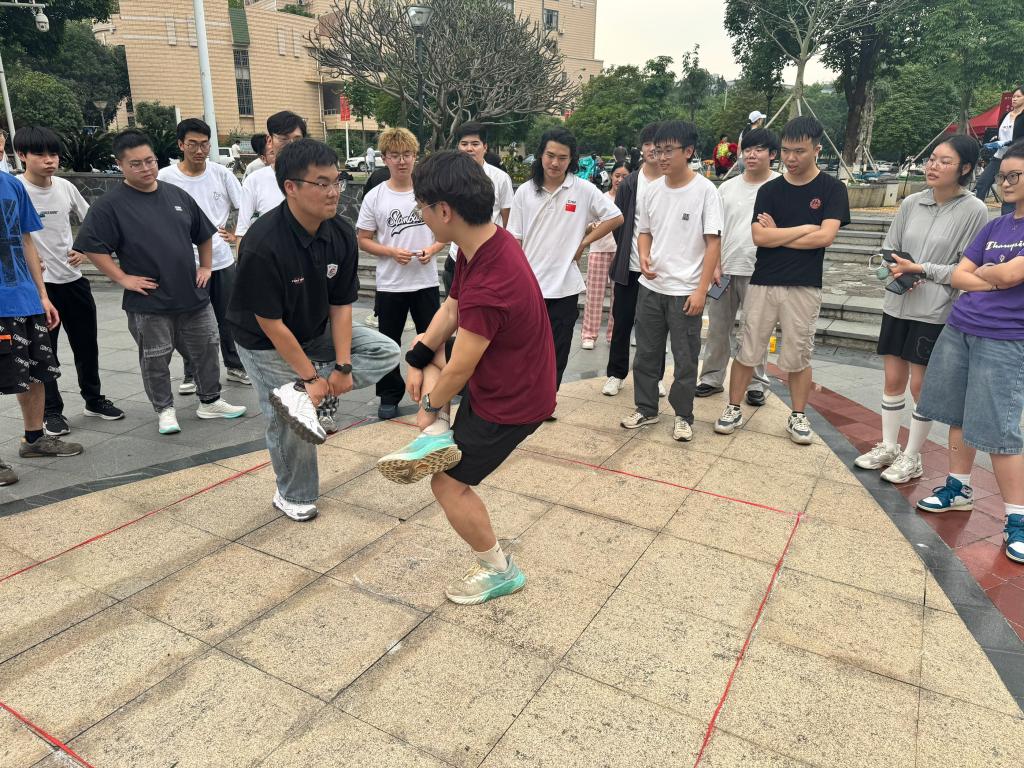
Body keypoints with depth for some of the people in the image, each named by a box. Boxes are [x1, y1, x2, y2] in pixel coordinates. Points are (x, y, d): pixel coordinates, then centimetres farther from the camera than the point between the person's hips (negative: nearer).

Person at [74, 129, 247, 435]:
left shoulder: (177, 195, 8)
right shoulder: (110, 205, -8)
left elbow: (204, 234, 19)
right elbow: (92, 247, -10)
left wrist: (205, 266, 11)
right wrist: (123, 278, -13)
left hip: (193, 295, 4)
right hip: (149, 303, -4)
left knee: (206, 350, 12)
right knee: (155, 360, 7)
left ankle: (210, 401, 28)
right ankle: (165, 410, 23)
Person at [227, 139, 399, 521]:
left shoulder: (341, 233, -14)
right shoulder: (263, 246, -32)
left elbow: (341, 303, -8)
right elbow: (270, 323, -26)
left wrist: (342, 366, -15)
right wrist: (312, 376, -21)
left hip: (317, 331, 6)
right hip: (266, 344, -6)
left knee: (385, 351, -3)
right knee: (289, 425, -5)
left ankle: (300, 396, -12)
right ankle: (293, 497, 23)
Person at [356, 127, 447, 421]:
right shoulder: (374, 197, -2)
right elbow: (363, 240, 1)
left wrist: (432, 249, -12)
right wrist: (392, 252, -15)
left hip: (426, 282, 0)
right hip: (389, 285, 0)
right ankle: (389, 396, 25)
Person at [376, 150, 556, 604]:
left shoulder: (489, 285, -36)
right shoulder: (488, 240, -6)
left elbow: (459, 371, -24)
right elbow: (452, 308, 7)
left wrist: (430, 406, -5)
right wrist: (419, 358, -5)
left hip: (510, 403, -9)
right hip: (501, 376, 9)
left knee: (449, 484, 2)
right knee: (424, 345, 18)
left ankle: (499, 571, 22)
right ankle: (439, 436, 4)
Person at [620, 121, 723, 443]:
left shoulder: (705, 190, -8)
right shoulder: (651, 191, 5)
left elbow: (713, 242, -9)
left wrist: (701, 290, -15)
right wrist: (644, 257, -7)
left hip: (685, 291, -4)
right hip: (650, 287, 5)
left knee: (685, 359, 5)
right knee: (646, 353, 13)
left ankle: (683, 416, 21)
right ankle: (646, 408, 28)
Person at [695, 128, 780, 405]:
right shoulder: (728, 187, 8)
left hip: (759, 272, -3)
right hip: (725, 269, 3)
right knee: (717, 326, 9)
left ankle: (756, 383, 18)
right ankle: (712, 378, 22)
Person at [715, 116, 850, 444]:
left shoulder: (832, 189, 0)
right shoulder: (769, 190, 4)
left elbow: (825, 237, -13)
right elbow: (759, 236, -9)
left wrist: (777, 235, -8)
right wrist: (805, 228, -9)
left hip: (804, 287, -1)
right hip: (763, 283, 2)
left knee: (798, 356, 8)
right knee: (747, 352, 4)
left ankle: (798, 416, 22)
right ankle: (734, 410, 17)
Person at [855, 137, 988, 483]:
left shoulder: (974, 211, -8)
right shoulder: (911, 203, 4)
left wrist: (921, 269, -16)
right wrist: (896, 271, -11)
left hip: (936, 312, -4)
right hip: (897, 305, 4)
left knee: (921, 386, 3)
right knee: (893, 379, 12)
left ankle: (912, 457, 19)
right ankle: (888, 447, 27)